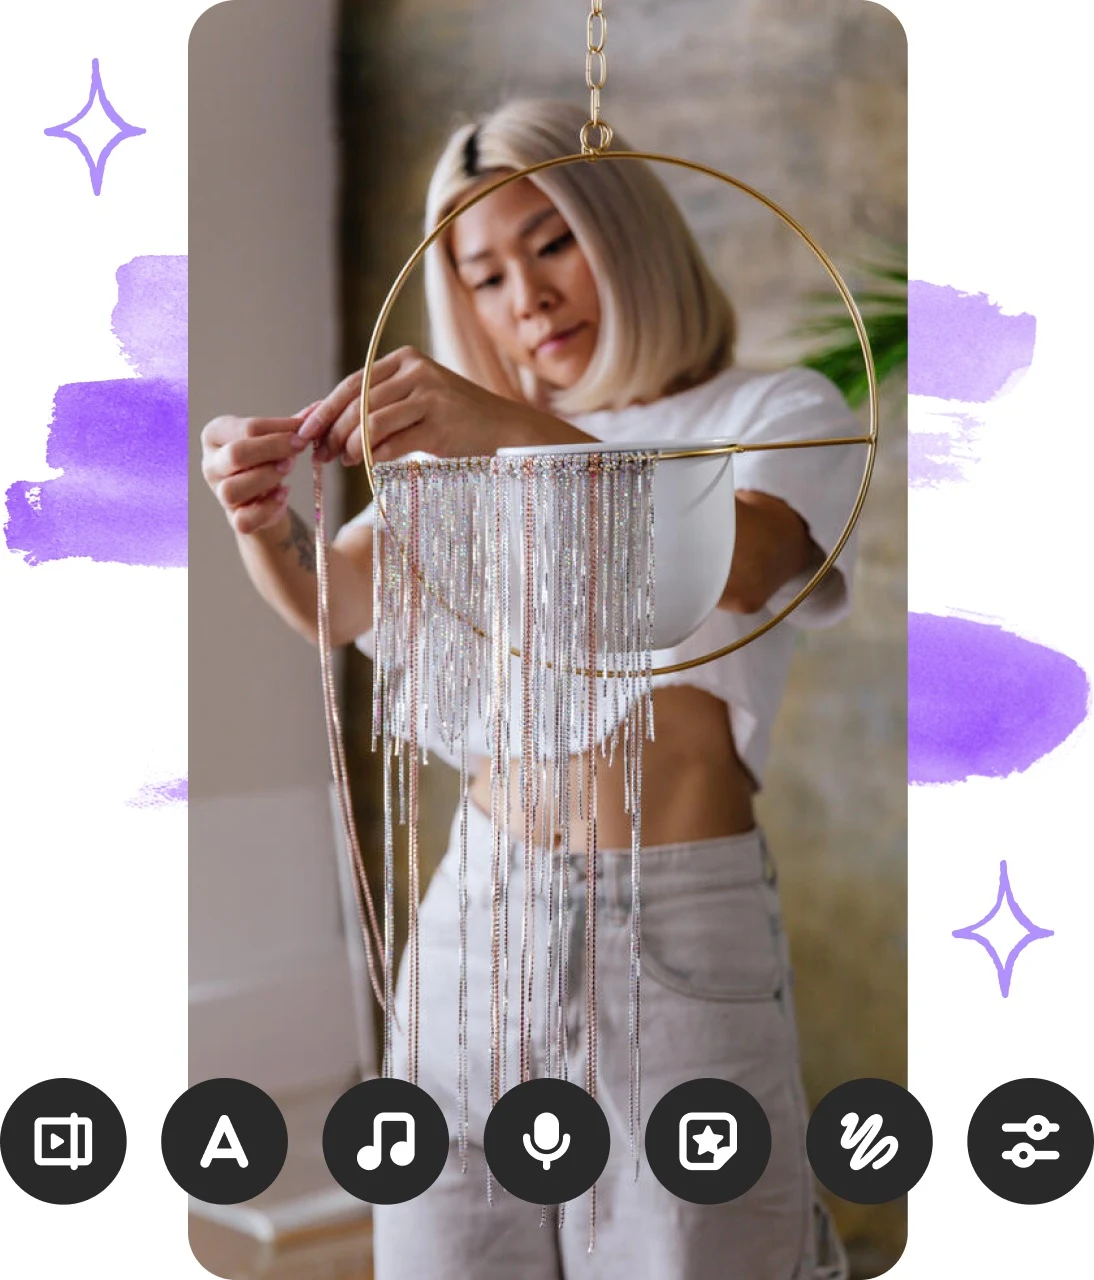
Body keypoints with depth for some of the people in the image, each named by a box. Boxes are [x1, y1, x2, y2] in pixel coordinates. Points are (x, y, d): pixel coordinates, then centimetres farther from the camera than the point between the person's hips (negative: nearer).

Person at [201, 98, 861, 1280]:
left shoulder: (782, 413, 2)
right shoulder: (481, 450, 17)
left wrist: (515, 433, -34)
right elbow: (330, 603, 8)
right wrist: (265, 519, -14)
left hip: (675, 926, -4)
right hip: (480, 907, 4)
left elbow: (735, 567, -20)